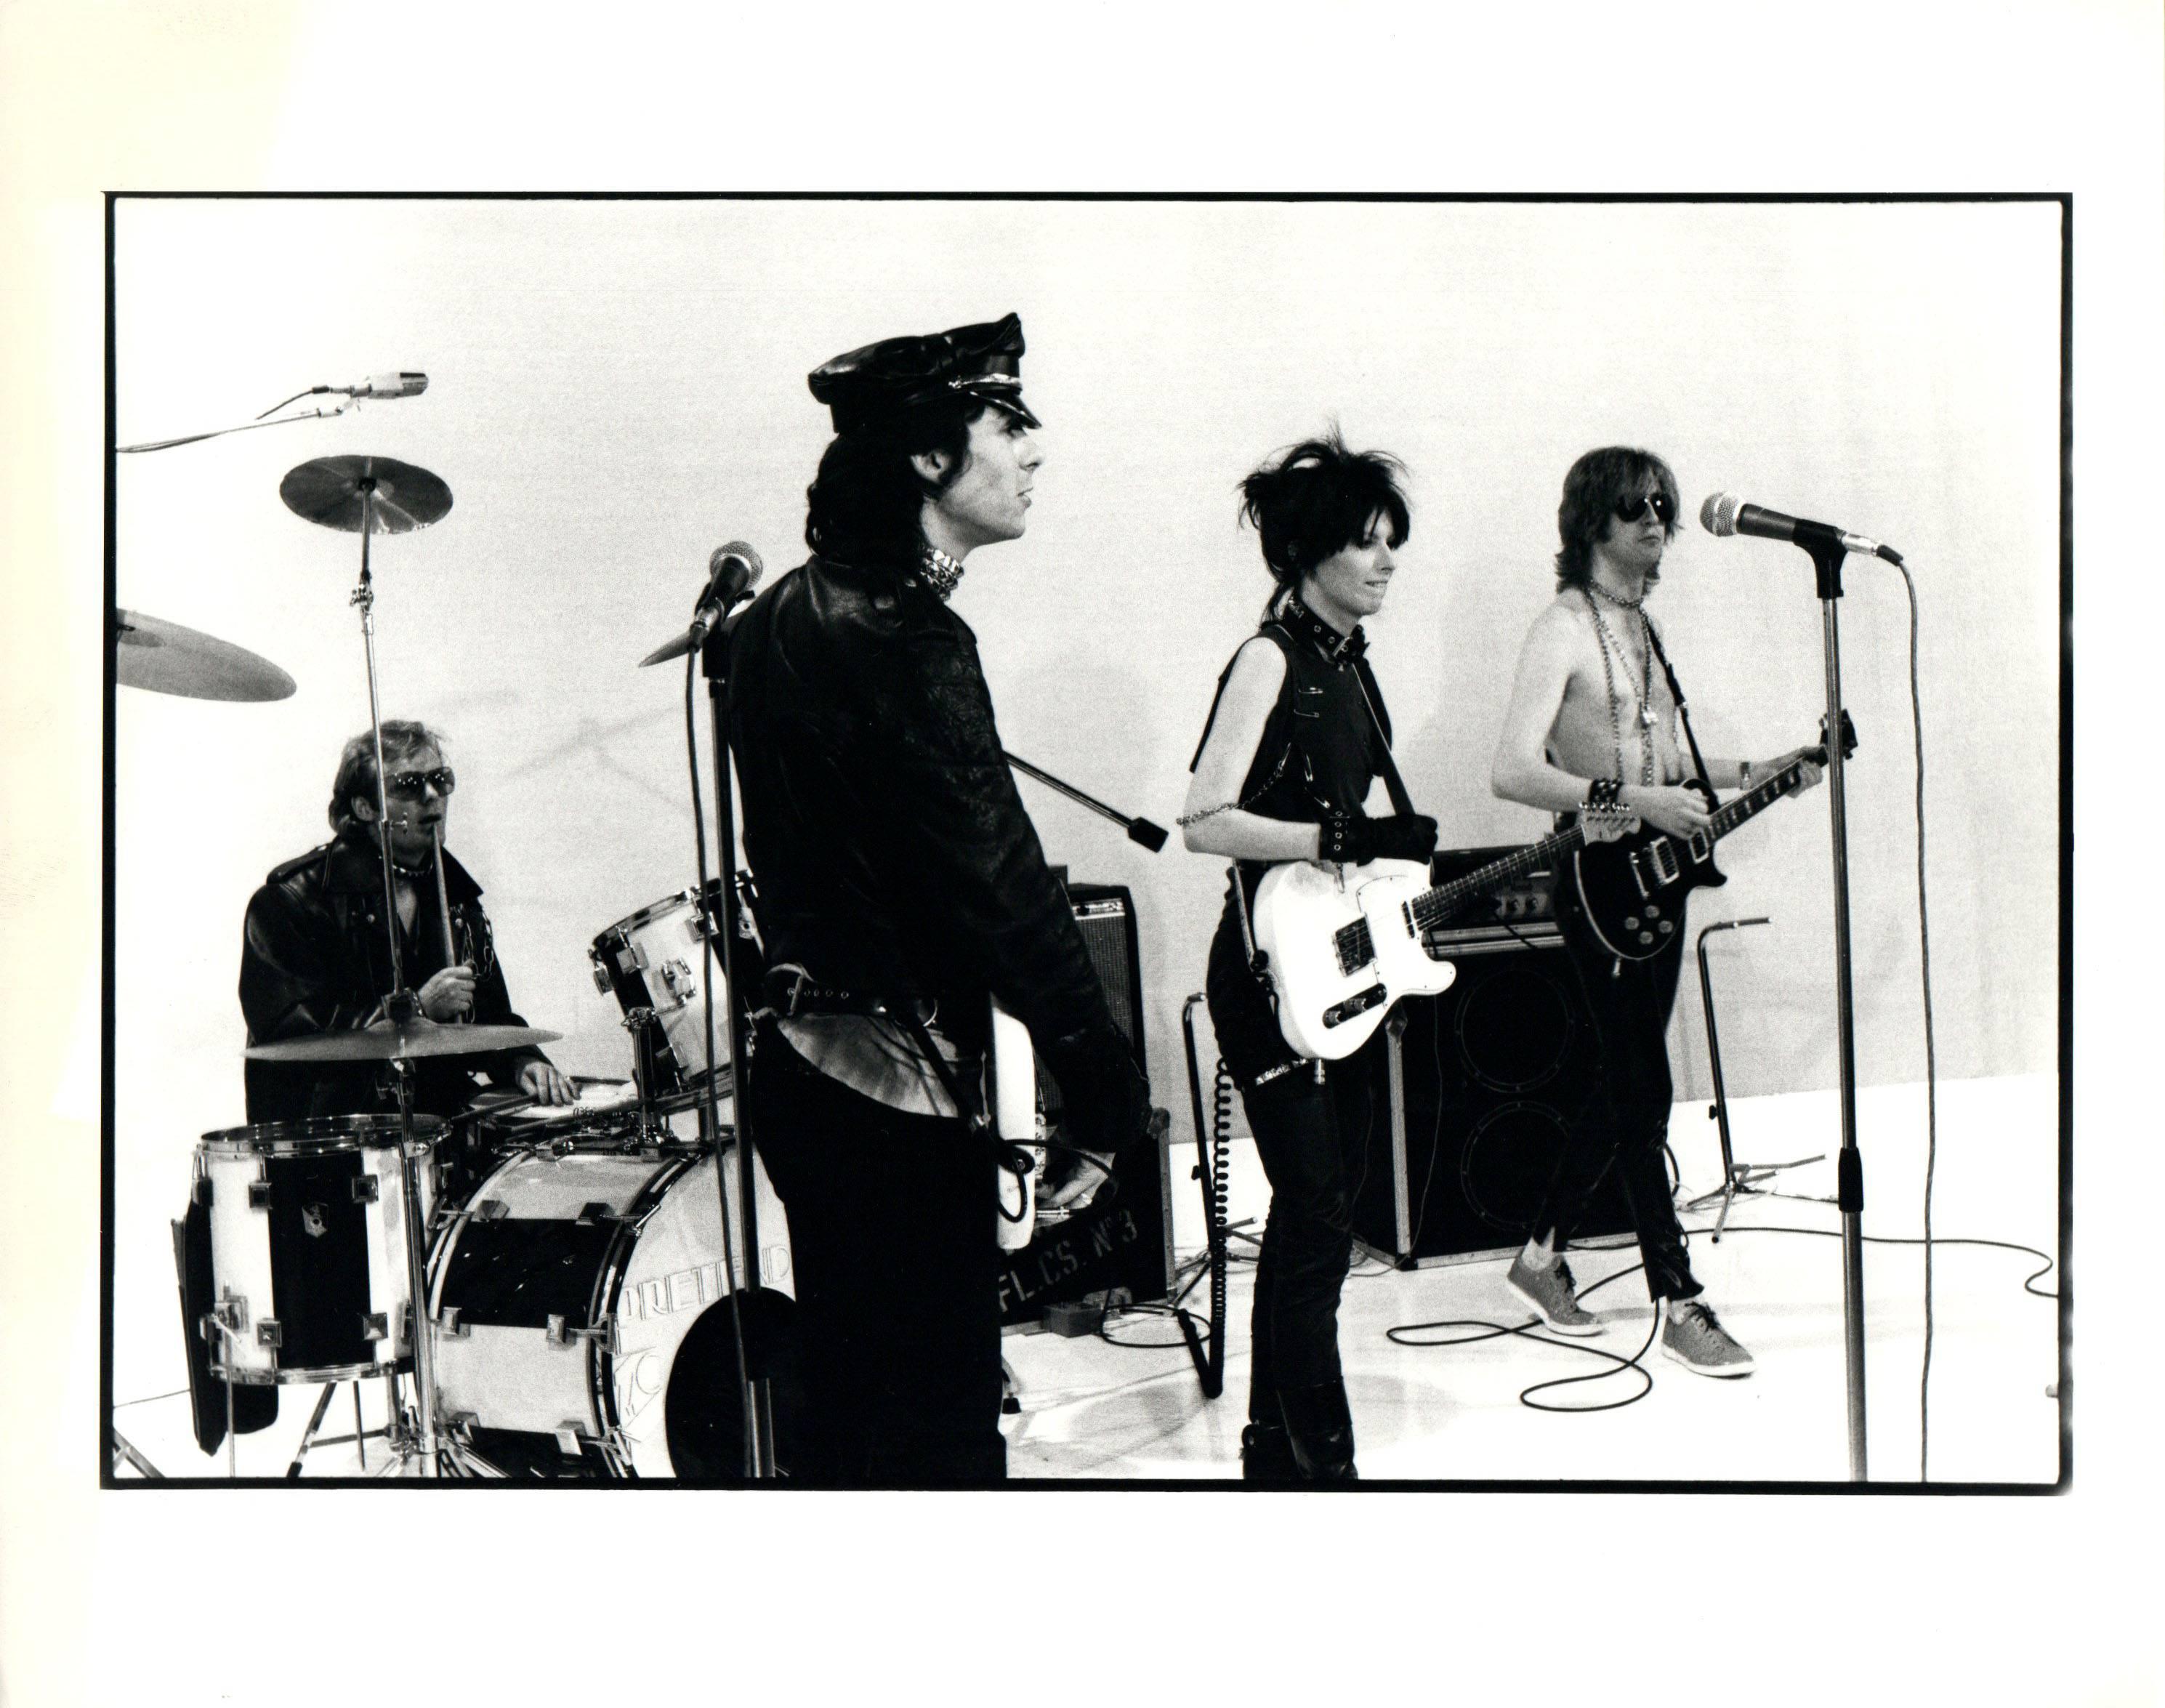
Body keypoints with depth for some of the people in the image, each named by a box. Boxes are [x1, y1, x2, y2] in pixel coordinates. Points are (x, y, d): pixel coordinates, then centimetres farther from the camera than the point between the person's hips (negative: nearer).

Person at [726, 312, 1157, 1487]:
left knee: (850, 1418, 18)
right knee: (936, 1433, -4)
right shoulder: (903, 635, -18)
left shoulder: (786, 614, 12)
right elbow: (999, 881, -20)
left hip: (810, 1068, 10)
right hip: (898, 1092, -10)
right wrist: (1106, 1101, -15)